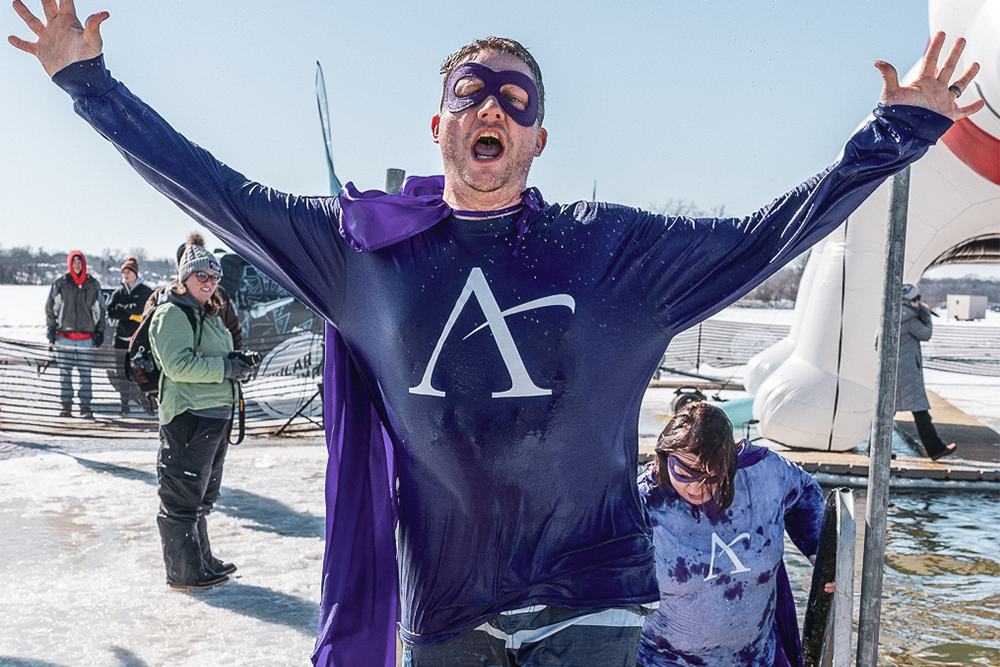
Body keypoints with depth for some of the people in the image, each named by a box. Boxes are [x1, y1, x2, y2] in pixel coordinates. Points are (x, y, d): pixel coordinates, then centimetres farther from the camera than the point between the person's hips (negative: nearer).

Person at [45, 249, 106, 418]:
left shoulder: (93, 284, 7)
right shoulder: (61, 282, 3)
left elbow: (100, 309, 14)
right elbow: (50, 306, 6)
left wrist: (100, 332, 9)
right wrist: (51, 328, 0)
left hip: (86, 336, 0)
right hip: (64, 334, 0)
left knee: (85, 373, 0)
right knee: (65, 373, 3)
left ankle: (85, 406, 4)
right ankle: (66, 405, 10)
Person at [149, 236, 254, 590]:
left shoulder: (209, 315, 19)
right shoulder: (172, 314, -11)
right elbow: (179, 365, -23)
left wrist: (241, 364, 8)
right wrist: (226, 368, -20)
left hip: (215, 415, 10)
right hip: (188, 417, -10)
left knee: (202, 495, 20)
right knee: (182, 497, -1)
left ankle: (201, 560, 32)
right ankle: (184, 572, 8)